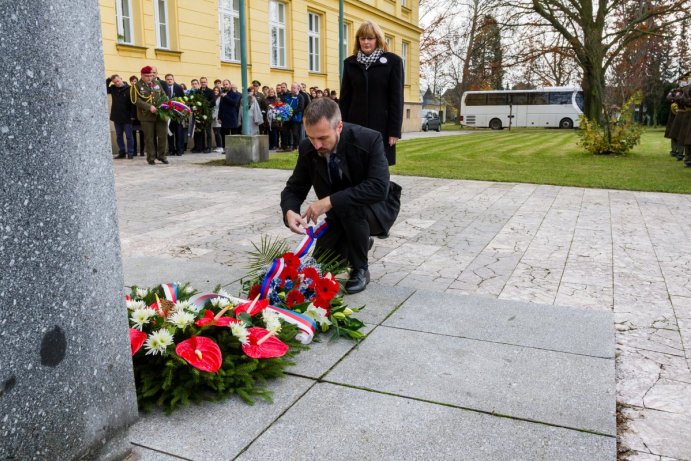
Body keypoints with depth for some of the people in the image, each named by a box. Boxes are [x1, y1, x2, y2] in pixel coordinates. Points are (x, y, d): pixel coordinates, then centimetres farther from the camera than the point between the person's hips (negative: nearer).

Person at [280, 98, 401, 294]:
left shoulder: (369, 140, -29)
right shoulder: (307, 148, -15)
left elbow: (379, 187, -39)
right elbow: (294, 188, -6)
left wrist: (331, 201, -44)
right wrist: (289, 211, -30)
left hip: (379, 208, -5)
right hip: (341, 216, 5)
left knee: (350, 207, -37)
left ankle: (360, 269, -14)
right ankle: (362, 242, 24)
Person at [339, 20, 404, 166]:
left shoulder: (393, 61, 1)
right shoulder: (350, 63, 10)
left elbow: (397, 98, -2)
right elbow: (344, 98, 10)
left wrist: (395, 130, -8)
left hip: (381, 127, -2)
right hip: (355, 126, 2)